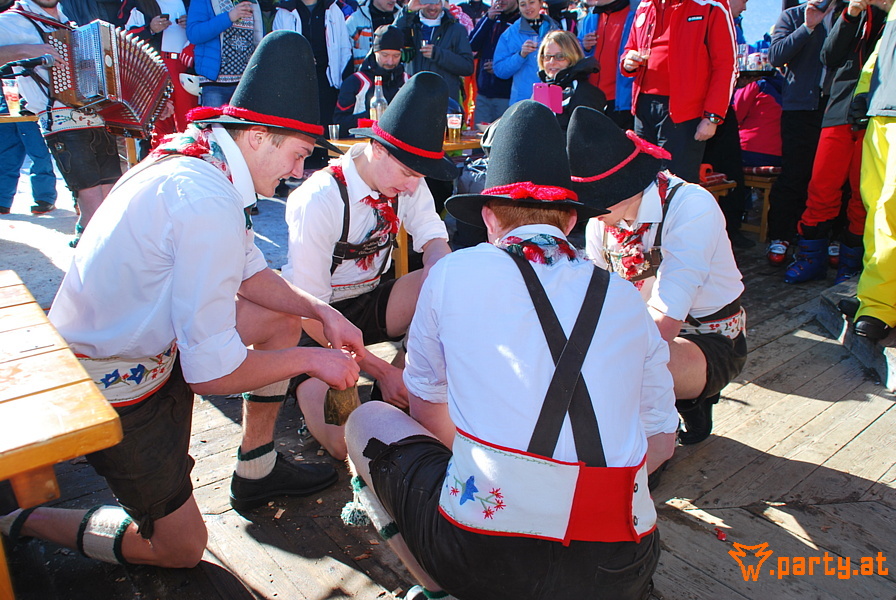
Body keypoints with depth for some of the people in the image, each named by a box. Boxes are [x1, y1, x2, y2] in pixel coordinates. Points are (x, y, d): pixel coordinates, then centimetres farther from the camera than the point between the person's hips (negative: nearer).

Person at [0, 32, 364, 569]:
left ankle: (257, 470, 22)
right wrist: (310, 359, -15)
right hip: (115, 387, -8)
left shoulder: (194, 161, -2)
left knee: (282, 319, 10)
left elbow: (250, 273, 9)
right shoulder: (209, 206, -31)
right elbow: (213, 373, -28)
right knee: (182, 548, 8)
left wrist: (321, 312, -3)